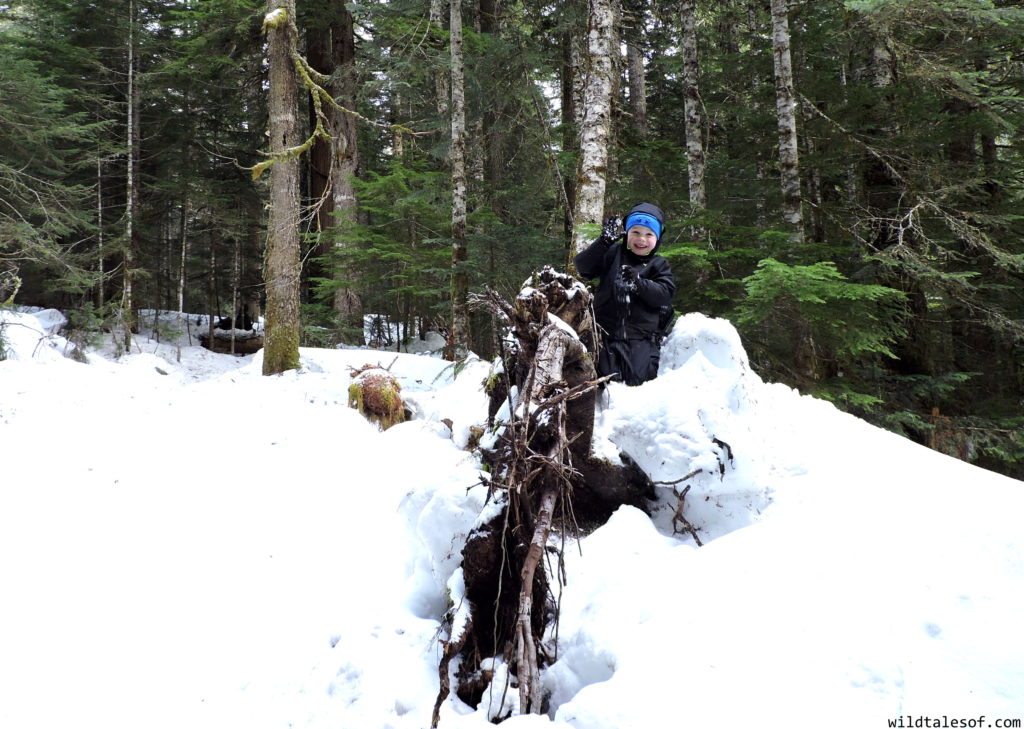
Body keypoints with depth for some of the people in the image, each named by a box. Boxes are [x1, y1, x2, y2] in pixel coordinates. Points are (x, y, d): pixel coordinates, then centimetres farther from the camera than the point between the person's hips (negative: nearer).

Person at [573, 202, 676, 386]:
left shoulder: (659, 265, 7)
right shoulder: (613, 254, 5)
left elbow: (665, 293, -8)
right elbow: (581, 266, -7)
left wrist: (639, 283, -24)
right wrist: (604, 241, -18)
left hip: (641, 336, 0)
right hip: (607, 331, 0)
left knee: (637, 379, -9)